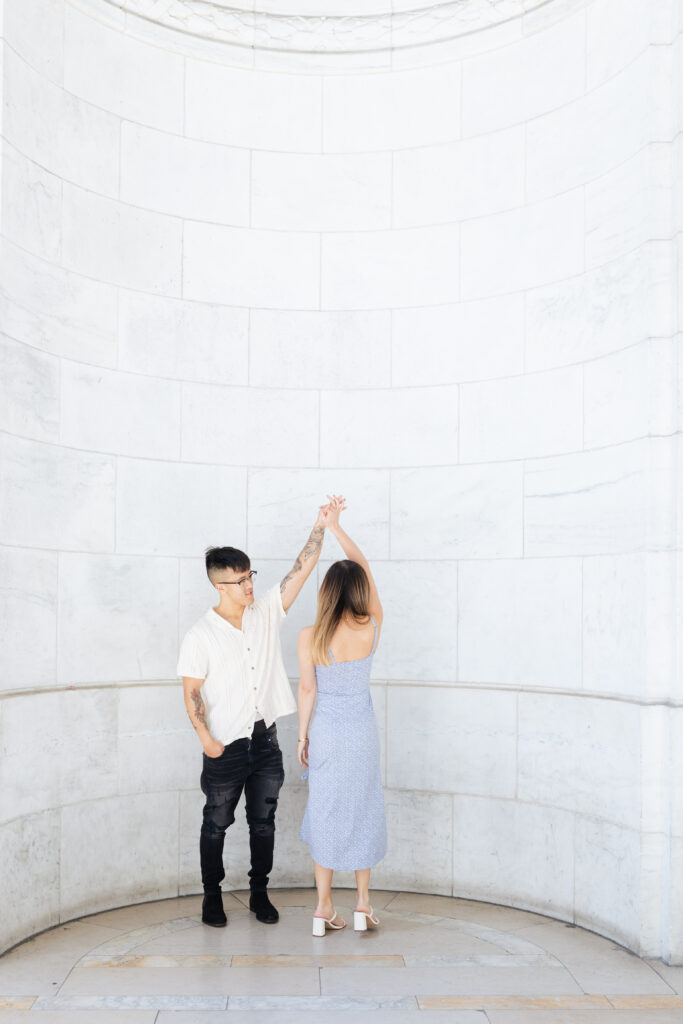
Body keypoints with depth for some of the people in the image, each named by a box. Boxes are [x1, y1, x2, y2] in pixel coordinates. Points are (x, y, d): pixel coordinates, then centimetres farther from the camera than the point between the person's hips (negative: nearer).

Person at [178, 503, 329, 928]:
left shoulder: (266, 612, 0)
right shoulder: (200, 636, -11)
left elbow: (301, 570, -4)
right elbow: (192, 691, -9)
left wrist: (320, 527, -12)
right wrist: (205, 736, -19)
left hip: (265, 739, 4)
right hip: (225, 747, -4)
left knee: (263, 821, 14)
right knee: (217, 824, 11)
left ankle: (259, 892, 29)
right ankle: (212, 895, 29)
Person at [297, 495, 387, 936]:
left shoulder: (310, 636, -15)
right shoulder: (371, 630, -13)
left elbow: (307, 689, -7)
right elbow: (366, 569, -4)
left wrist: (302, 735, 6)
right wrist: (337, 527, -1)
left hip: (326, 733, 0)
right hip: (363, 731, 0)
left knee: (326, 812, 11)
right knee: (363, 810, 14)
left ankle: (325, 908, 19)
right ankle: (363, 904, 23)